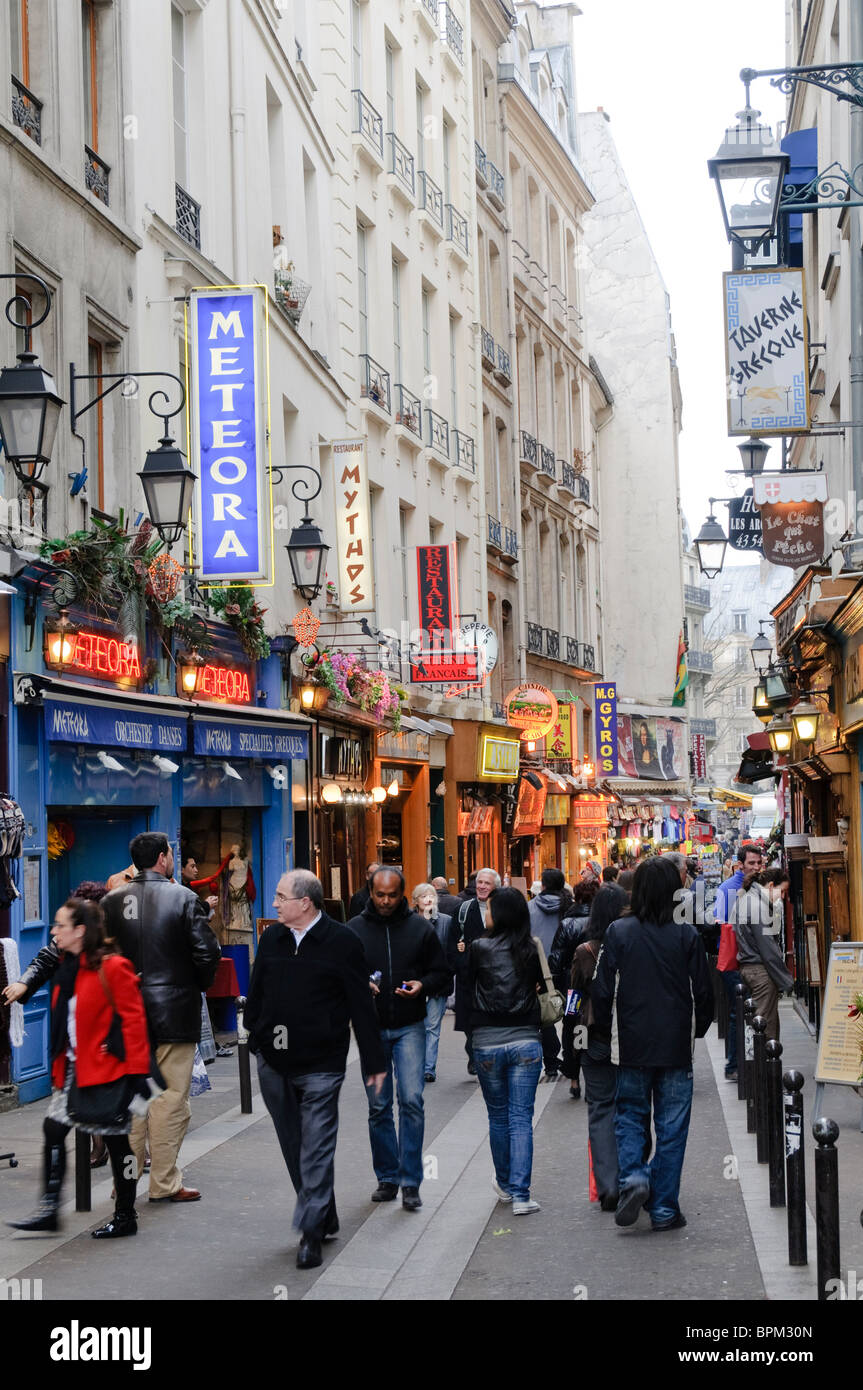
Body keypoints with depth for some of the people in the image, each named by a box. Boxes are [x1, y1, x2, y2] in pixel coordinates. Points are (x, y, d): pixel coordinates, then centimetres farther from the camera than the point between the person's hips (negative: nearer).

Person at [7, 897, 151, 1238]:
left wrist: (136, 1071, -19)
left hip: (107, 1069, -8)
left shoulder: (112, 968, -15)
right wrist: (58, 1067, 17)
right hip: (73, 1070, 8)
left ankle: (125, 1216, 15)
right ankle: (49, 1210, 10)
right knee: (53, 1128, 3)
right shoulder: (66, 969, 10)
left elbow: (133, 1019, -16)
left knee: (116, 1139, 3)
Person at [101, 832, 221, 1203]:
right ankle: (164, 1183, 5)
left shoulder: (112, 902, 2)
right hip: (174, 1011, -4)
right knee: (171, 1099, 2)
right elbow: (206, 952, -13)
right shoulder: (184, 898, -9)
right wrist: (199, 985, 5)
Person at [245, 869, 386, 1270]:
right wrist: (256, 1038, 13)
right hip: (273, 1062, 6)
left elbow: (361, 1006, -6)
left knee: (316, 1147, -5)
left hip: (320, 1065, -6)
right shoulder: (271, 939, 7)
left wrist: (374, 1062, -4)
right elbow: (256, 993, 16)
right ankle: (325, 1218, 27)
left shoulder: (342, 943, -8)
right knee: (292, 1145, 13)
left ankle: (311, 1230, -1)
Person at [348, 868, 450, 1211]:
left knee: (412, 1101, -10)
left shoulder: (420, 928, 2)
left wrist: (424, 985, -12)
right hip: (371, 1028, 1)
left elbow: (442, 973, 8)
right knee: (378, 1107, 7)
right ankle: (387, 1178, 20)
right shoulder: (354, 929, 2)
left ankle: (410, 1182, -4)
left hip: (409, 1028, -1)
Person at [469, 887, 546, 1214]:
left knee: (498, 1117, 15)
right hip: (526, 1041, 1)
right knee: (521, 1119, 2)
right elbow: (542, 985, 8)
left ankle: (505, 1185, 29)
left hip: (487, 1043, -1)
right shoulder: (531, 950, -2)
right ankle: (520, 1194, -5)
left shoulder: (479, 948, -8)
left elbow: (467, 988, 0)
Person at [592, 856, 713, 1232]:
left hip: (632, 1046, 0)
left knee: (630, 1116, 16)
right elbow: (703, 993, 0)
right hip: (676, 1047, 0)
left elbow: (602, 991, -3)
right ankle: (664, 1210, 9)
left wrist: (609, 1031, 13)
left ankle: (632, 1177, -8)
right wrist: (696, 1030, 17)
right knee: (671, 1127, 7)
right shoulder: (687, 936, -6)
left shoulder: (618, 933, -6)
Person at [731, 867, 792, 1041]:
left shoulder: (743, 900, 15)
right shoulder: (758, 905, -16)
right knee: (767, 1026, -7)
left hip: (746, 966, 10)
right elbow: (768, 947, -17)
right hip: (761, 970, -10)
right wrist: (785, 979, -13)